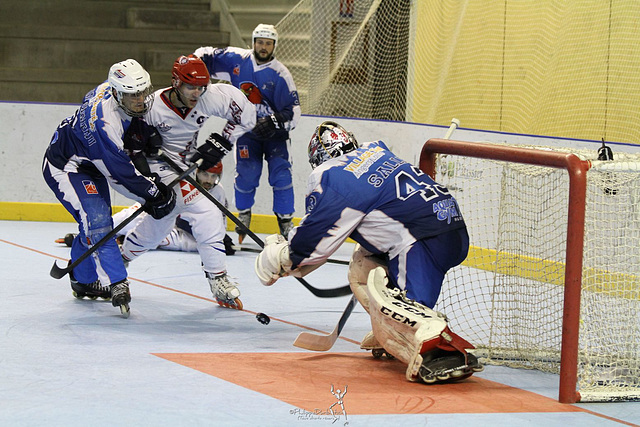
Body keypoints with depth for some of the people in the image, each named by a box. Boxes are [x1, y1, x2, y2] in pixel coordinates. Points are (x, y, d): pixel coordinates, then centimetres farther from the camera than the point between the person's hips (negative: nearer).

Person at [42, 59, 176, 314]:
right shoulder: (103, 121, -38)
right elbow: (119, 173, -32)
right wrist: (153, 195, -25)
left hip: (91, 164, 10)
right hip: (65, 167, -9)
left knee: (96, 224, 16)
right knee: (97, 221, -22)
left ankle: (83, 280, 33)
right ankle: (115, 284, -24)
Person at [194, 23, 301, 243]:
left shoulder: (280, 74, -14)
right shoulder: (236, 59, -6)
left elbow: (293, 111, -14)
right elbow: (207, 55, 7)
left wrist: (276, 122, -30)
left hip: (275, 131, -2)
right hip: (246, 129, 2)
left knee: (281, 174, -12)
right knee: (246, 174, -5)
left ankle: (286, 221, -3)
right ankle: (243, 216, 19)